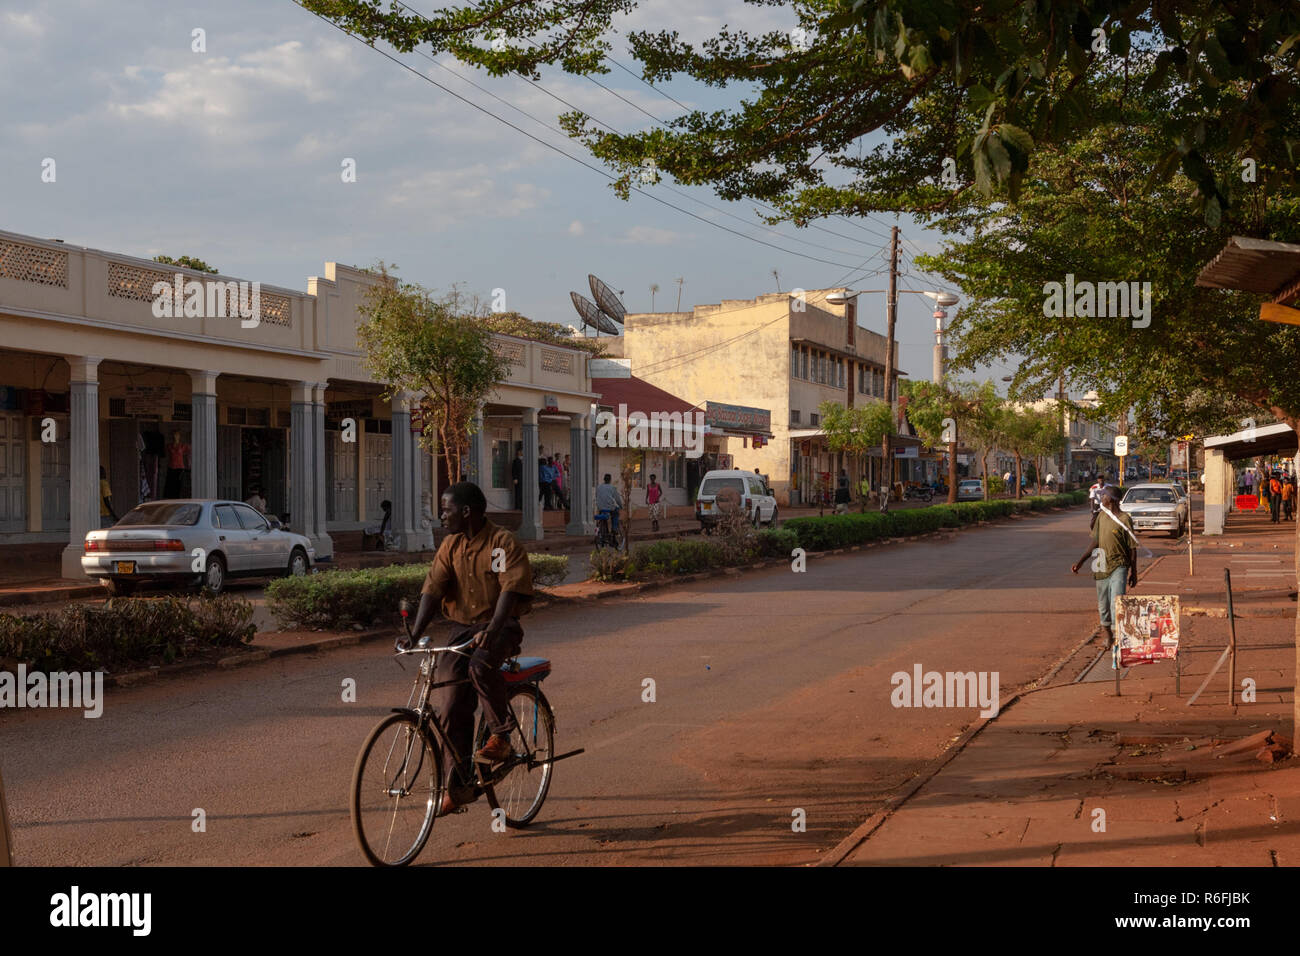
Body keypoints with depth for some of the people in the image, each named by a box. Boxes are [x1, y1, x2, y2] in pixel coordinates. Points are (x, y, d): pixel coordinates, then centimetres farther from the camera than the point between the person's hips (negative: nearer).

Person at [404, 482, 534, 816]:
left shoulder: (503, 543, -11)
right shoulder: (450, 546, 5)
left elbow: (510, 590, -23)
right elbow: (432, 590, -4)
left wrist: (491, 630, -38)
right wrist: (414, 634, -18)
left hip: (502, 627, -5)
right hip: (461, 628, 5)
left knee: (481, 666, -36)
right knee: (449, 707, -5)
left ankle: (500, 735, -13)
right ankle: (458, 785, 6)